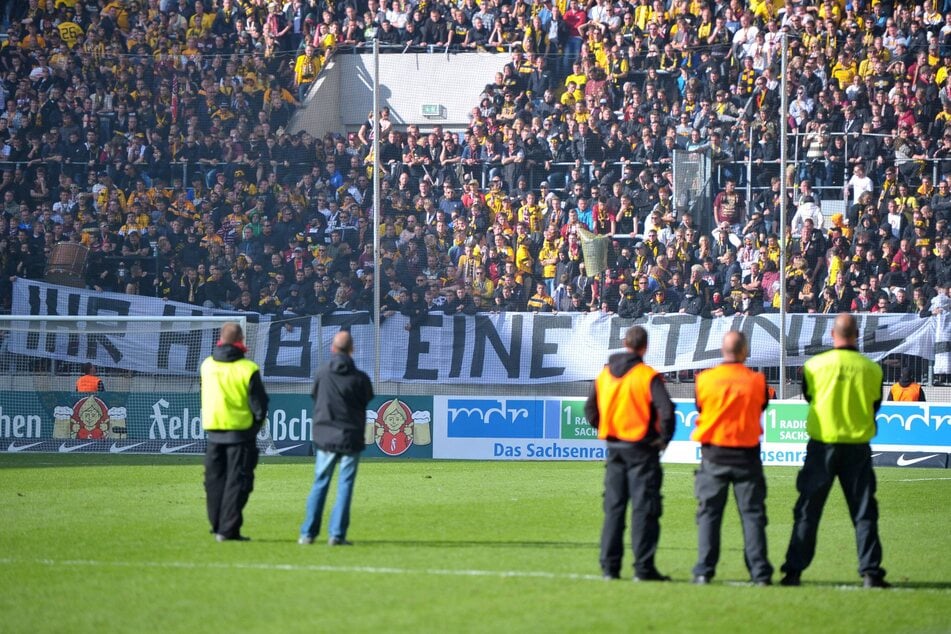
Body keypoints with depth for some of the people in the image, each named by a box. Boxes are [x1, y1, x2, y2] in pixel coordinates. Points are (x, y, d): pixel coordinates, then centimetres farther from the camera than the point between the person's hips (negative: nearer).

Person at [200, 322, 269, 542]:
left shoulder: (207, 365, 1)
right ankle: (228, 529, -4)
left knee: (215, 479, 13)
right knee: (237, 481, 0)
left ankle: (218, 525, 16)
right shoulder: (248, 369, -13)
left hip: (213, 431, 4)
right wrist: (255, 426, 8)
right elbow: (259, 404, -9)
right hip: (240, 432, -4)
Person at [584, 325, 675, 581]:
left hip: (614, 448, 5)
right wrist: (664, 438, -6)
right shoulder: (647, 376, -11)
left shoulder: (604, 375, 7)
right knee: (644, 507, -2)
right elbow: (666, 410, -19)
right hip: (642, 449, -5)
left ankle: (609, 566, 10)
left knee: (613, 507, 11)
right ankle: (643, 567, -4)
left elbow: (590, 409, 13)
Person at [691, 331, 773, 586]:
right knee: (752, 514, 4)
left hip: (714, 455, 0)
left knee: (709, 513, 7)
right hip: (747, 456, 0)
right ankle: (760, 572, -1)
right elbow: (762, 407, 6)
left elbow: (699, 409, 7)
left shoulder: (704, 380, -6)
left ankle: (704, 571, 2)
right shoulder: (757, 381, -8)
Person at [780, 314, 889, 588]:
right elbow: (875, 406, 8)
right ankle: (870, 572, -1)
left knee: (808, 511, 7)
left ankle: (794, 570, 6)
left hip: (822, 444, 0)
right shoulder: (871, 369, -5)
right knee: (864, 511, 5)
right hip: (858, 446, 0)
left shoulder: (814, 365, -6)